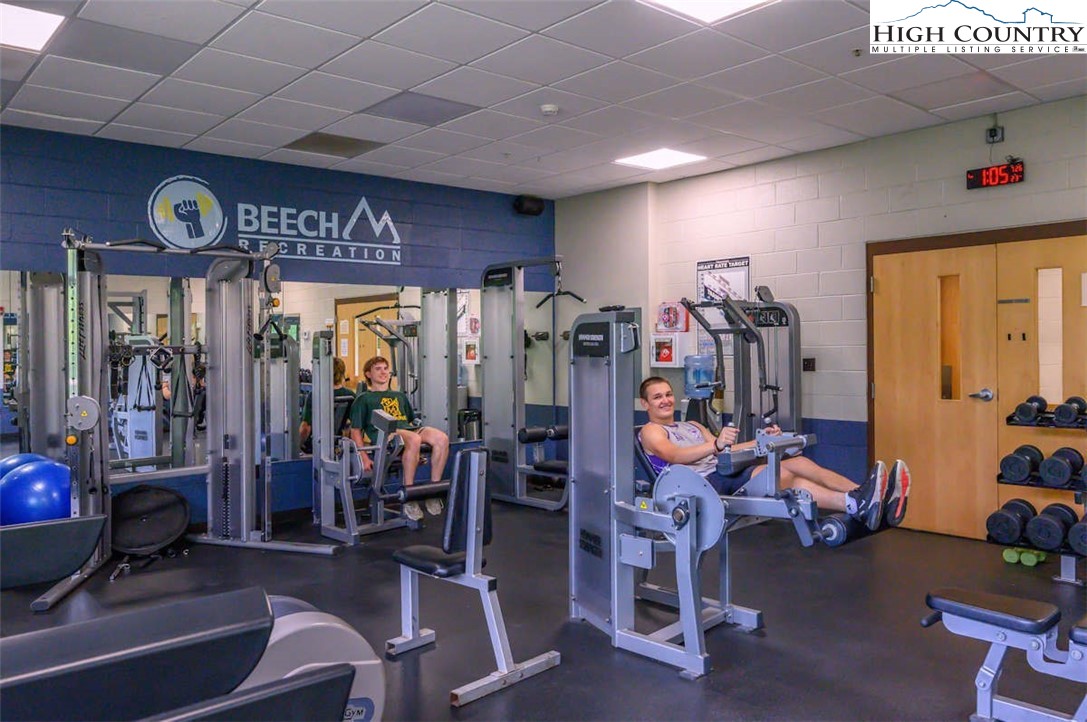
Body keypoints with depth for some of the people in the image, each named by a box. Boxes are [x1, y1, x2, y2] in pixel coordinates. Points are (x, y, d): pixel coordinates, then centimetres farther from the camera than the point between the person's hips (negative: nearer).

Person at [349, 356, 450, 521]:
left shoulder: (400, 396, 36)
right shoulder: (364, 399, 20)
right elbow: (356, 431, 11)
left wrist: (419, 452, 19)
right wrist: (364, 457, -6)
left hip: (408, 429, 5)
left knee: (442, 438, -28)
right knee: (414, 439, -40)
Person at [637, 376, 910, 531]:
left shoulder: (693, 425, 33)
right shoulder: (651, 431, 7)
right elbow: (673, 455, -15)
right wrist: (715, 445, -33)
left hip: (727, 474, 8)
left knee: (798, 462, -16)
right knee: (779, 474, -31)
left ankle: (872, 500, -32)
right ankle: (857, 506, -49)